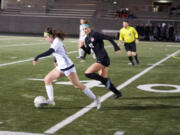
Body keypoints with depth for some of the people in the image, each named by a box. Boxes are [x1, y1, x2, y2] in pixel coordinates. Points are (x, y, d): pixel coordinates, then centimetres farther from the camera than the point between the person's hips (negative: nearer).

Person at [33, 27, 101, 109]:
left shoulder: (57, 42, -21)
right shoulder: (54, 41, 6)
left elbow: (49, 52, -37)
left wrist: (37, 57, -39)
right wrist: (56, 60, 11)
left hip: (68, 67, -9)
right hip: (60, 67, 9)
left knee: (78, 85, -4)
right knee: (47, 79, 2)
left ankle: (95, 99, 10)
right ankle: (51, 100, 3)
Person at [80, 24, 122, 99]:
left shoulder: (95, 35, -11)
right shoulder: (86, 39, 13)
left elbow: (109, 38, -13)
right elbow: (88, 52, 17)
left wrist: (116, 48, -16)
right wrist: (82, 47, 0)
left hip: (103, 59, -9)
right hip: (99, 59, 9)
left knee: (88, 73, -15)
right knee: (103, 80, 13)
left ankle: (106, 81, -7)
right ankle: (117, 93, 22)